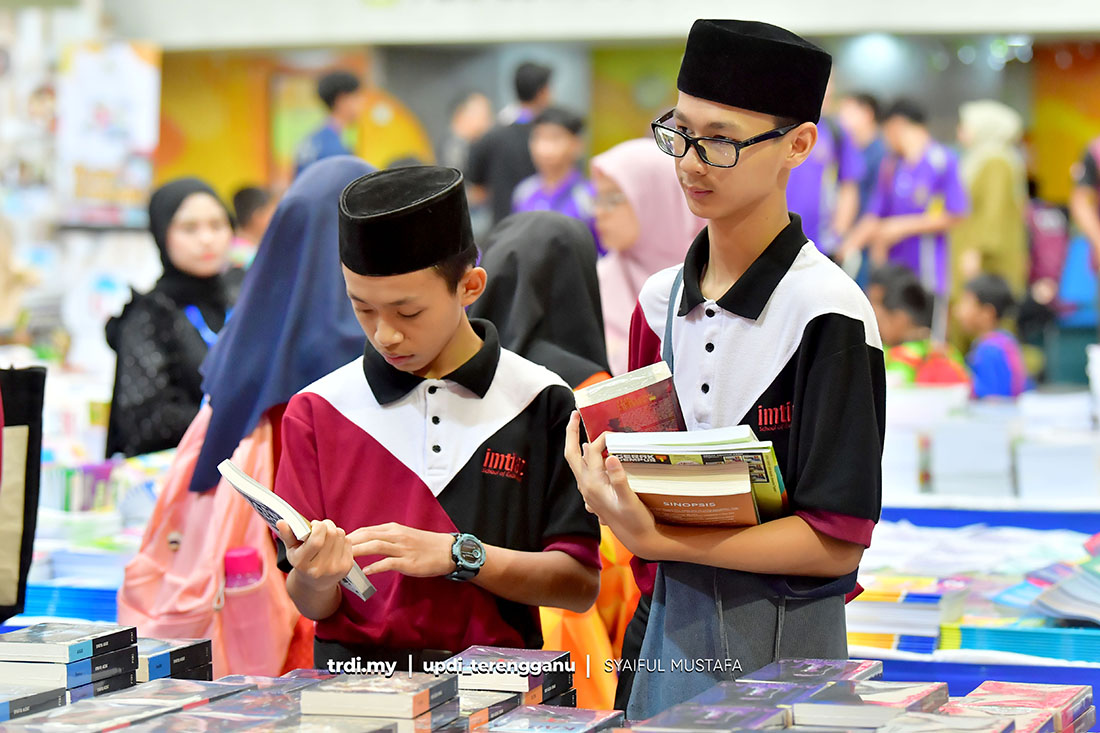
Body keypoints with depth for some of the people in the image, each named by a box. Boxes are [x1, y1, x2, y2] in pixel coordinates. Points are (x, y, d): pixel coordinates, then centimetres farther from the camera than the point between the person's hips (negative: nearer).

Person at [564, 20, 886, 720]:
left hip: (782, 649, -5)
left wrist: (653, 539, -22)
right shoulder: (661, 300, 7)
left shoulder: (827, 313, -14)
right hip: (670, 627, 6)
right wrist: (607, 491, -8)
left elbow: (836, 544, -16)